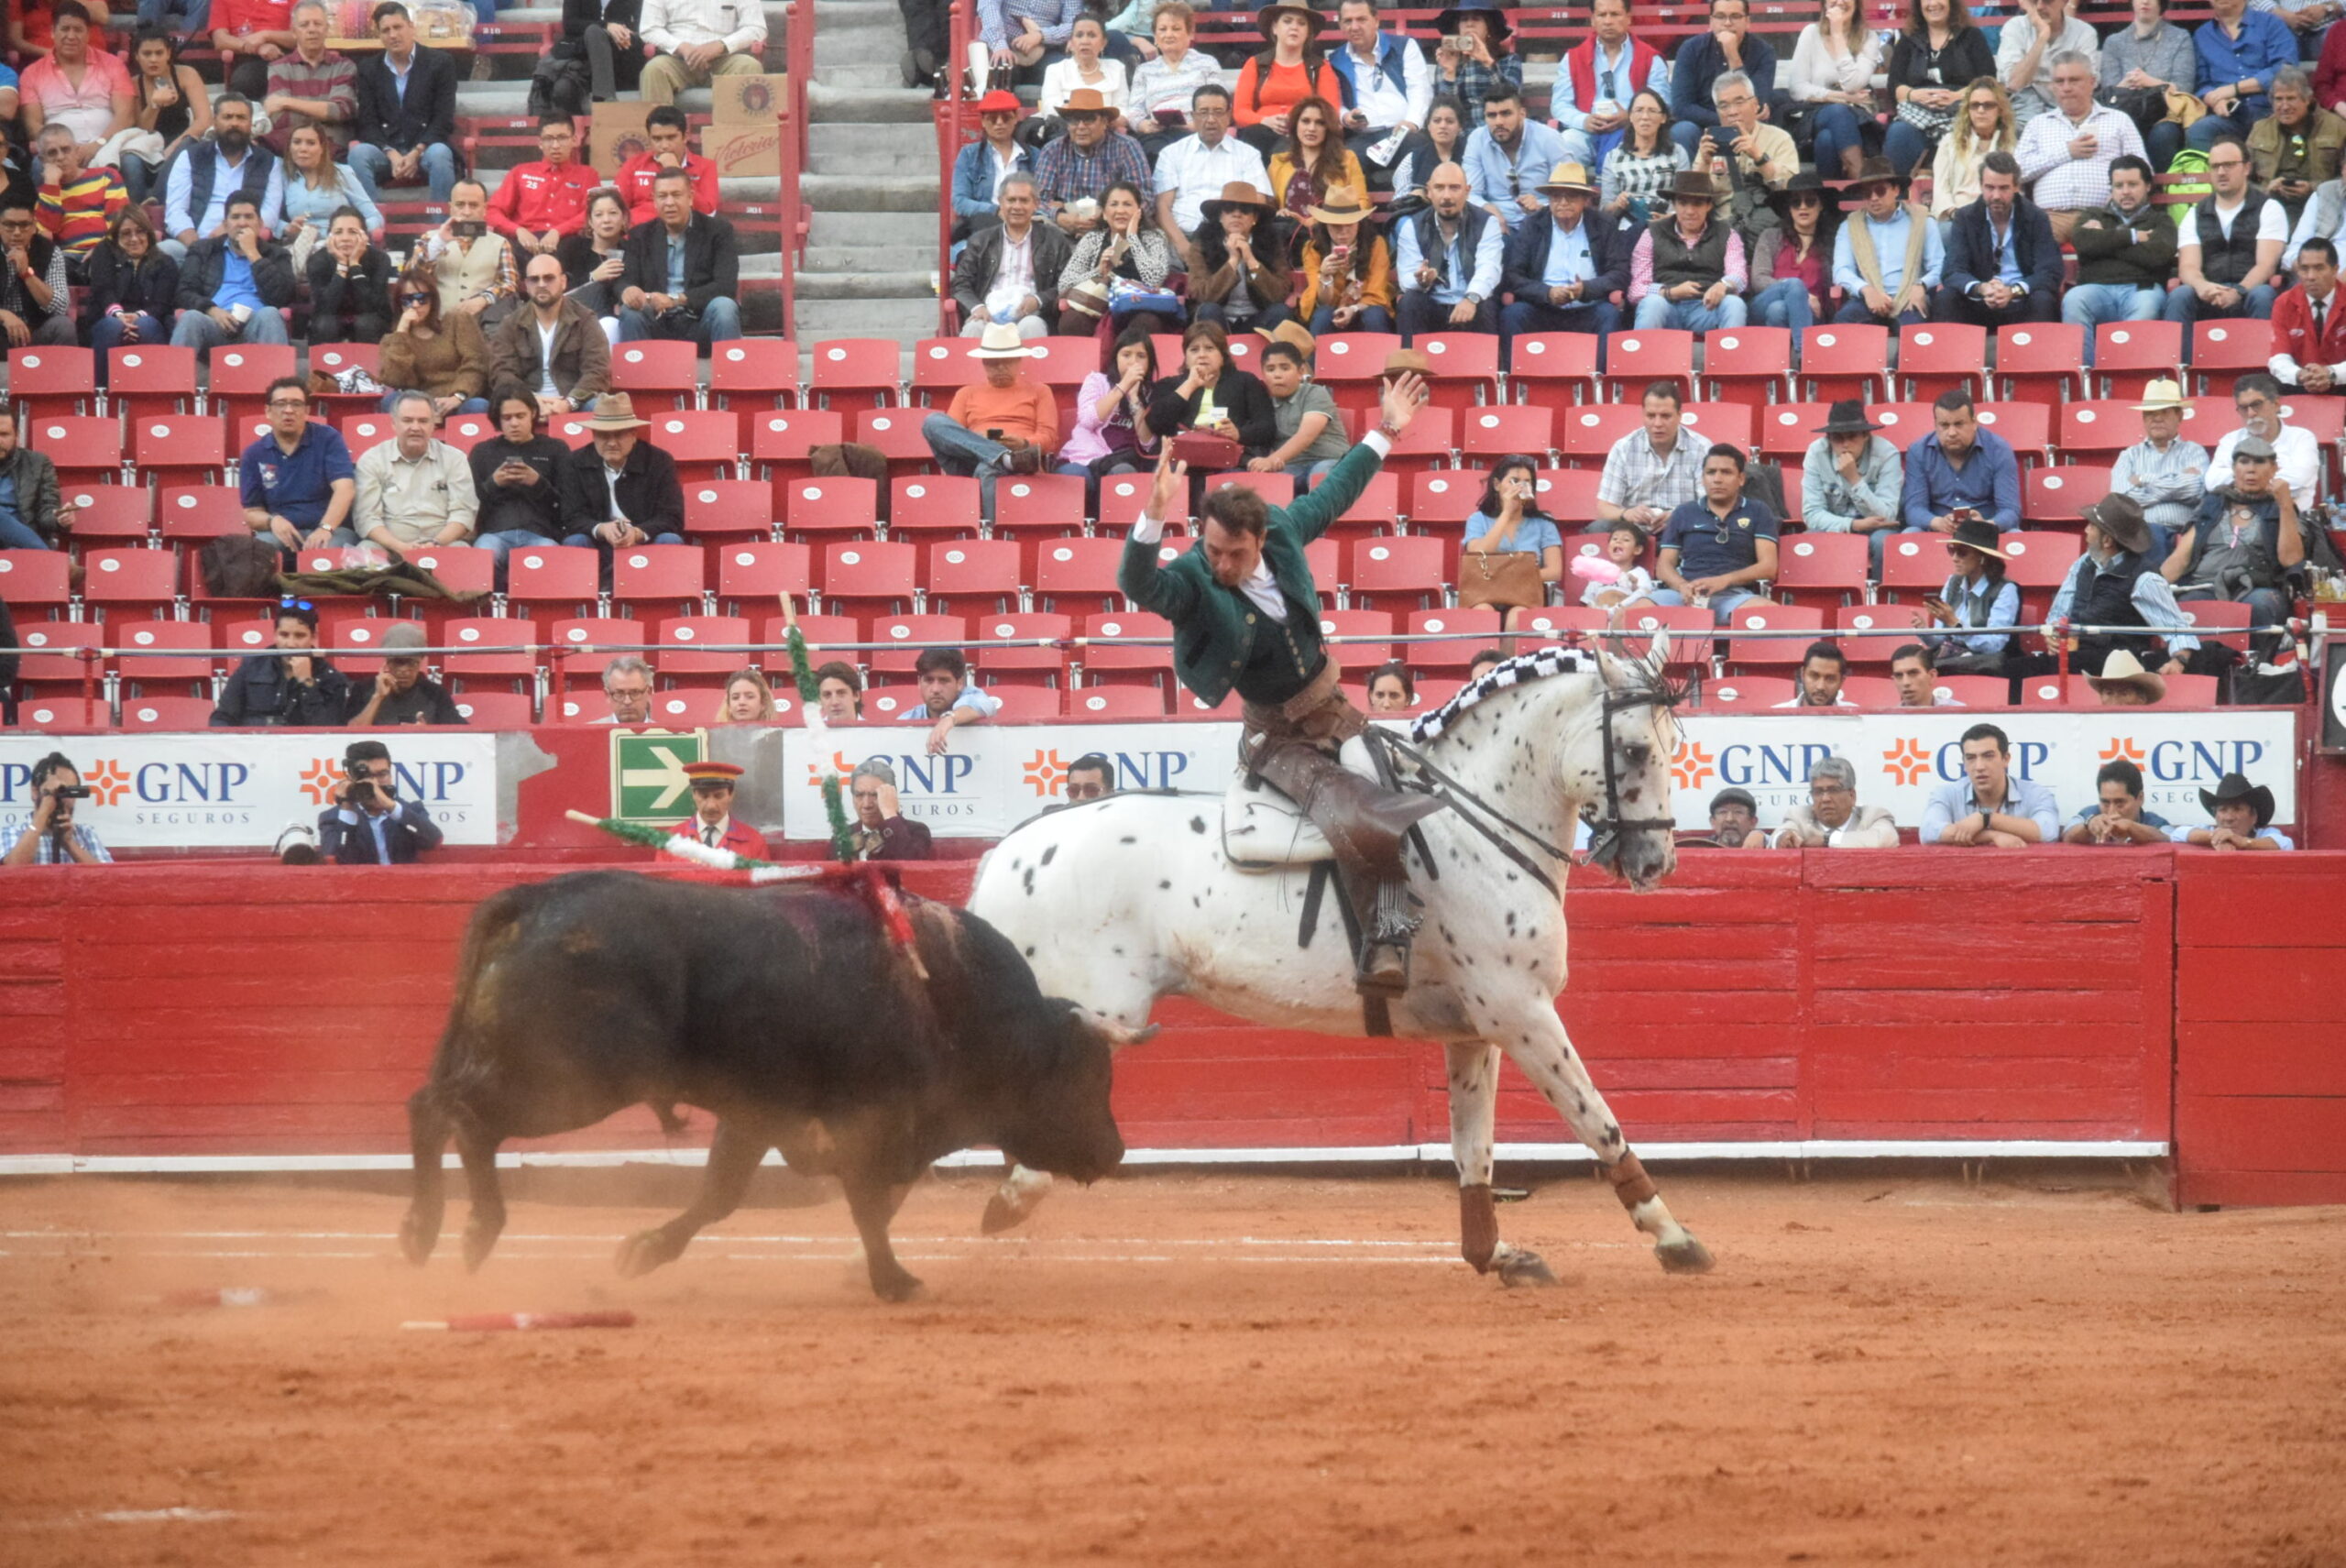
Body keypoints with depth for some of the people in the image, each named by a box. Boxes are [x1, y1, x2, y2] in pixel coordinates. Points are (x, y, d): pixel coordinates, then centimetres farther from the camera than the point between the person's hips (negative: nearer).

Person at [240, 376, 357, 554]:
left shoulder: (328, 439, 2)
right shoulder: (253, 455, 10)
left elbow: (345, 489, -11)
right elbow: (251, 513, 12)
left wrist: (325, 528, -28)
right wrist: (272, 521, -14)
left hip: (330, 531, -1)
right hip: (280, 534, 1)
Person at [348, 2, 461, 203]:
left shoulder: (440, 64, 4)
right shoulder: (369, 70, 10)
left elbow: (443, 119, -2)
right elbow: (367, 123, 3)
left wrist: (416, 153, -17)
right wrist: (392, 155, -16)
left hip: (426, 147, -2)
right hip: (385, 149, 2)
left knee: (439, 155, -36)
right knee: (358, 153, -31)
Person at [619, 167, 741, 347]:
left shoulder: (718, 231, 4)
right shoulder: (641, 236, 13)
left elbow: (726, 285, -9)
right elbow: (626, 280, 2)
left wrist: (677, 300, -24)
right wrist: (627, 290, -26)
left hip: (700, 323, -2)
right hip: (658, 323, 2)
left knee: (724, 307, -32)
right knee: (630, 311, -28)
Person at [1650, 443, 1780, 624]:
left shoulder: (1757, 512, 16)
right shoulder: (1684, 514, 21)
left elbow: (1768, 566, 6)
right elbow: (1665, 566, 16)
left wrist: (1724, 580, -12)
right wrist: (1683, 586, -9)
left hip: (1735, 594, -2)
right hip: (1687, 594, 2)